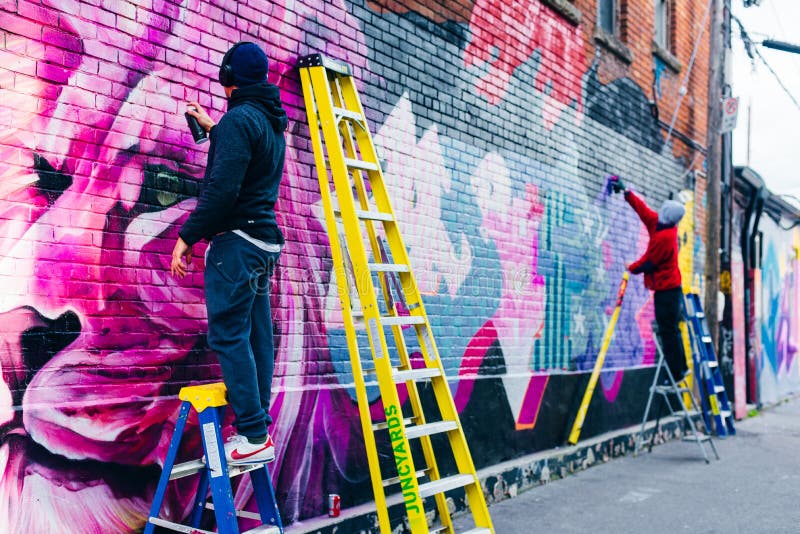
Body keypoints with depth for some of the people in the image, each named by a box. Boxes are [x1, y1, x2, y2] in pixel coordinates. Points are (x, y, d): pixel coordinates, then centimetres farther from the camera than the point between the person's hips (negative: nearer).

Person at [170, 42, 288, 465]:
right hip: (265, 243, 9)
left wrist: (187, 236, -15)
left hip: (236, 240, -9)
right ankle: (258, 428, 11)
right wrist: (212, 128, 47)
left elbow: (222, 188, -21)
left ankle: (253, 436, -11)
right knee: (256, 338, 8)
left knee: (229, 336, -9)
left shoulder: (238, 119, -13)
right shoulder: (272, 122, 17)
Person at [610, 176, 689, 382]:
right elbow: (643, 210, 15)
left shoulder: (664, 237, -22)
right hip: (671, 287, 10)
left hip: (666, 289, -10)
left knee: (668, 331, -7)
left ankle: (676, 374, -5)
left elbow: (648, 262, -15)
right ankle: (681, 367, 23)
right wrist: (626, 191, 18)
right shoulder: (661, 225, 5)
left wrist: (631, 268, 3)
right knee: (671, 330, 16)